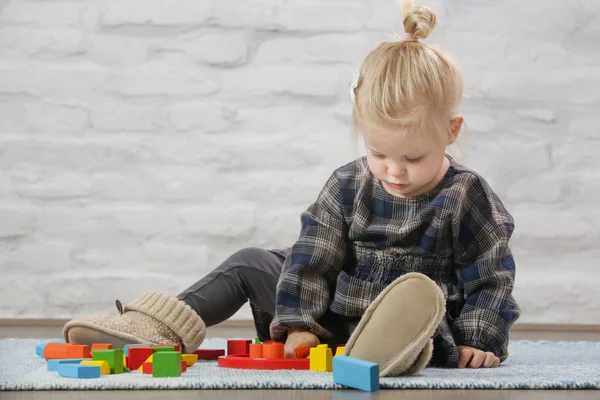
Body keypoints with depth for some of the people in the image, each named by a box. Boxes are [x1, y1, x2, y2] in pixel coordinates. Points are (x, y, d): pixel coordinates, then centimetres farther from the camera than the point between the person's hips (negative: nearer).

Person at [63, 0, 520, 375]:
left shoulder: (467, 198, -8)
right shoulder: (348, 186, 0)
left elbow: (492, 277, -5)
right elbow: (313, 256, -2)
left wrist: (480, 341, -15)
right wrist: (299, 322, -13)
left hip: (430, 327, -4)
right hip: (331, 322, 5)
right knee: (251, 263, 1)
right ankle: (165, 327, -11)